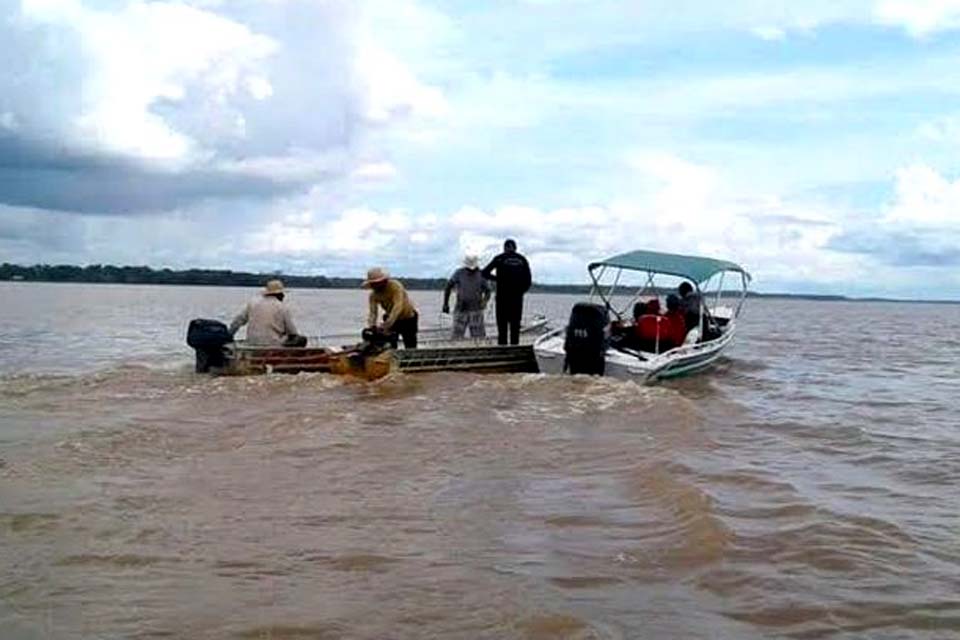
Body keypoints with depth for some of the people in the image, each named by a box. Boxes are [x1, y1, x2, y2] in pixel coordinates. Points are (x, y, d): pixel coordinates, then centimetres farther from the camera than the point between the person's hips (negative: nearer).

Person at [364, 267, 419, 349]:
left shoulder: (395, 286, -30)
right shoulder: (374, 295, -13)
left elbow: (398, 307, -41)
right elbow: (373, 312, -18)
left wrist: (385, 325, -50)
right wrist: (371, 326, -39)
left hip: (408, 318, -4)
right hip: (391, 319, 4)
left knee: (410, 348, -1)